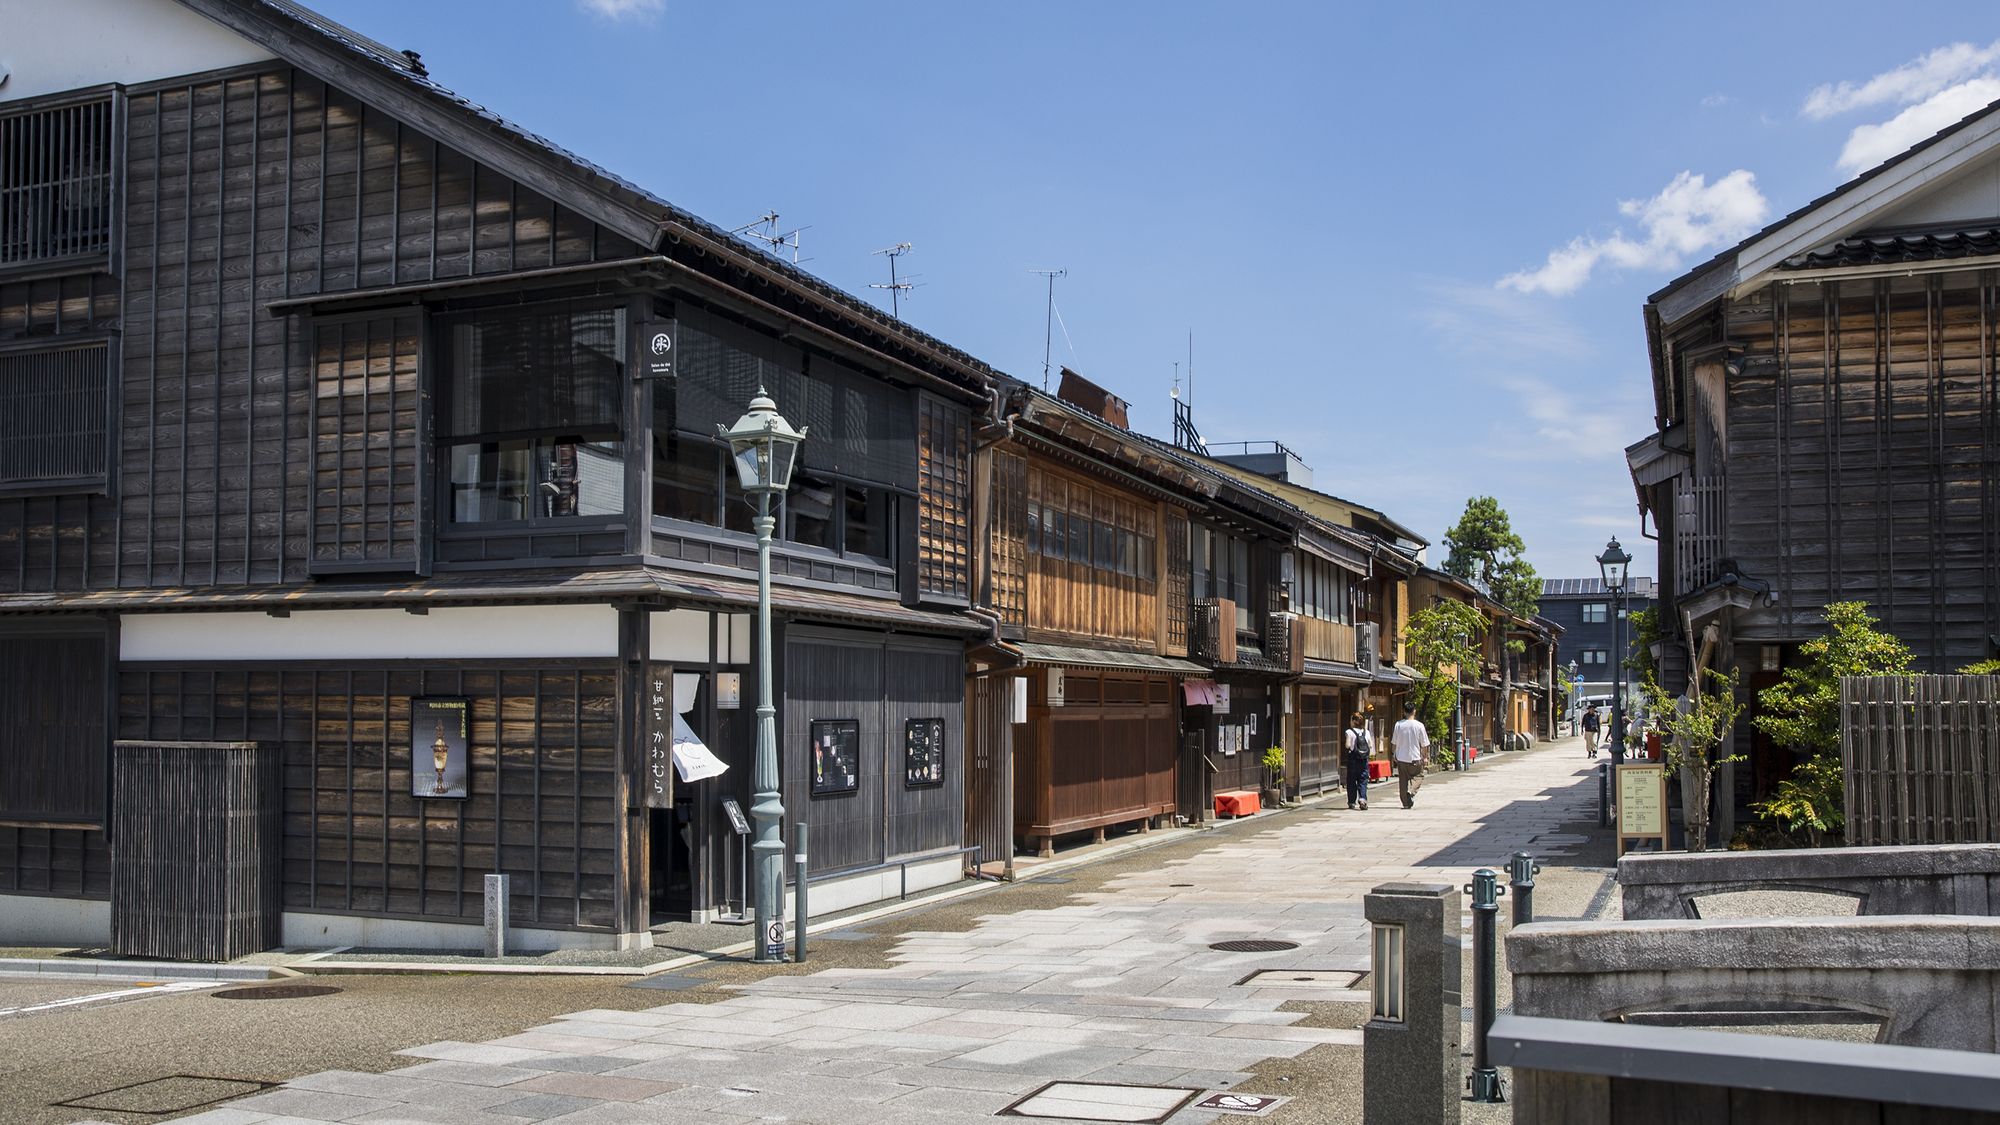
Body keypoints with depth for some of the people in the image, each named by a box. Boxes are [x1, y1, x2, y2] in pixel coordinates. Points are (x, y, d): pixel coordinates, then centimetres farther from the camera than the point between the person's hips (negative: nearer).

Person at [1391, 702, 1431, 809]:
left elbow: (1394, 743, 4)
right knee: (1417, 776, 15)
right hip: (1415, 758, -2)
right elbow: (1424, 745, -4)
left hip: (1401, 758, 2)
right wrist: (1423, 757, 9)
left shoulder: (1398, 725, -4)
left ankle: (1406, 803, 11)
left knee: (1403, 780, 10)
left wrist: (1395, 755, 18)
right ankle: (1411, 791, -11)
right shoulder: (1419, 726, -9)